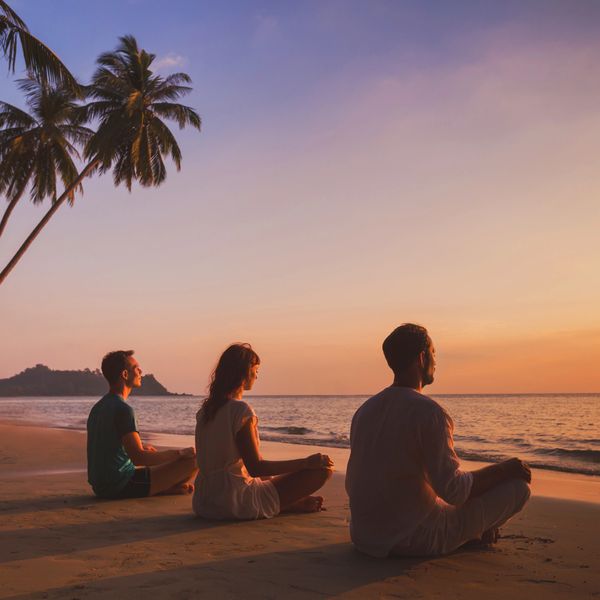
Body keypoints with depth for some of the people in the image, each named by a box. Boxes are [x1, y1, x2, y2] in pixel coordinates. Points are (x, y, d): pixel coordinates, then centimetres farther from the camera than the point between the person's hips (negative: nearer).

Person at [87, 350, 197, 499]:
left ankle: (167, 486, 12)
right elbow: (138, 458, -24)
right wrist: (180, 453, -13)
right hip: (122, 487, -10)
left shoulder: (98, 407, 10)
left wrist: (141, 448, 31)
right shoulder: (122, 409, -19)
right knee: (193, 459, -11)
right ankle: (170, 489, 13)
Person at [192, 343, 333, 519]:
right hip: (235, 503, -9)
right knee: (322, 470, -9)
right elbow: (256, 468, -18)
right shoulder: (241, 410, -17)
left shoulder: (206, 409, 7)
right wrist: (307, 462, -13)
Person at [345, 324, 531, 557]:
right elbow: (454, 491, -20)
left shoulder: (365, 410, 4)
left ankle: (473, 531, 24)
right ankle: (474, 534, 24)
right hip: (417, 540, -8)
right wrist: (505, 469, -5)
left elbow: (353, 486, 11)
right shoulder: (429, 411, -18)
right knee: (518, 486, 0)